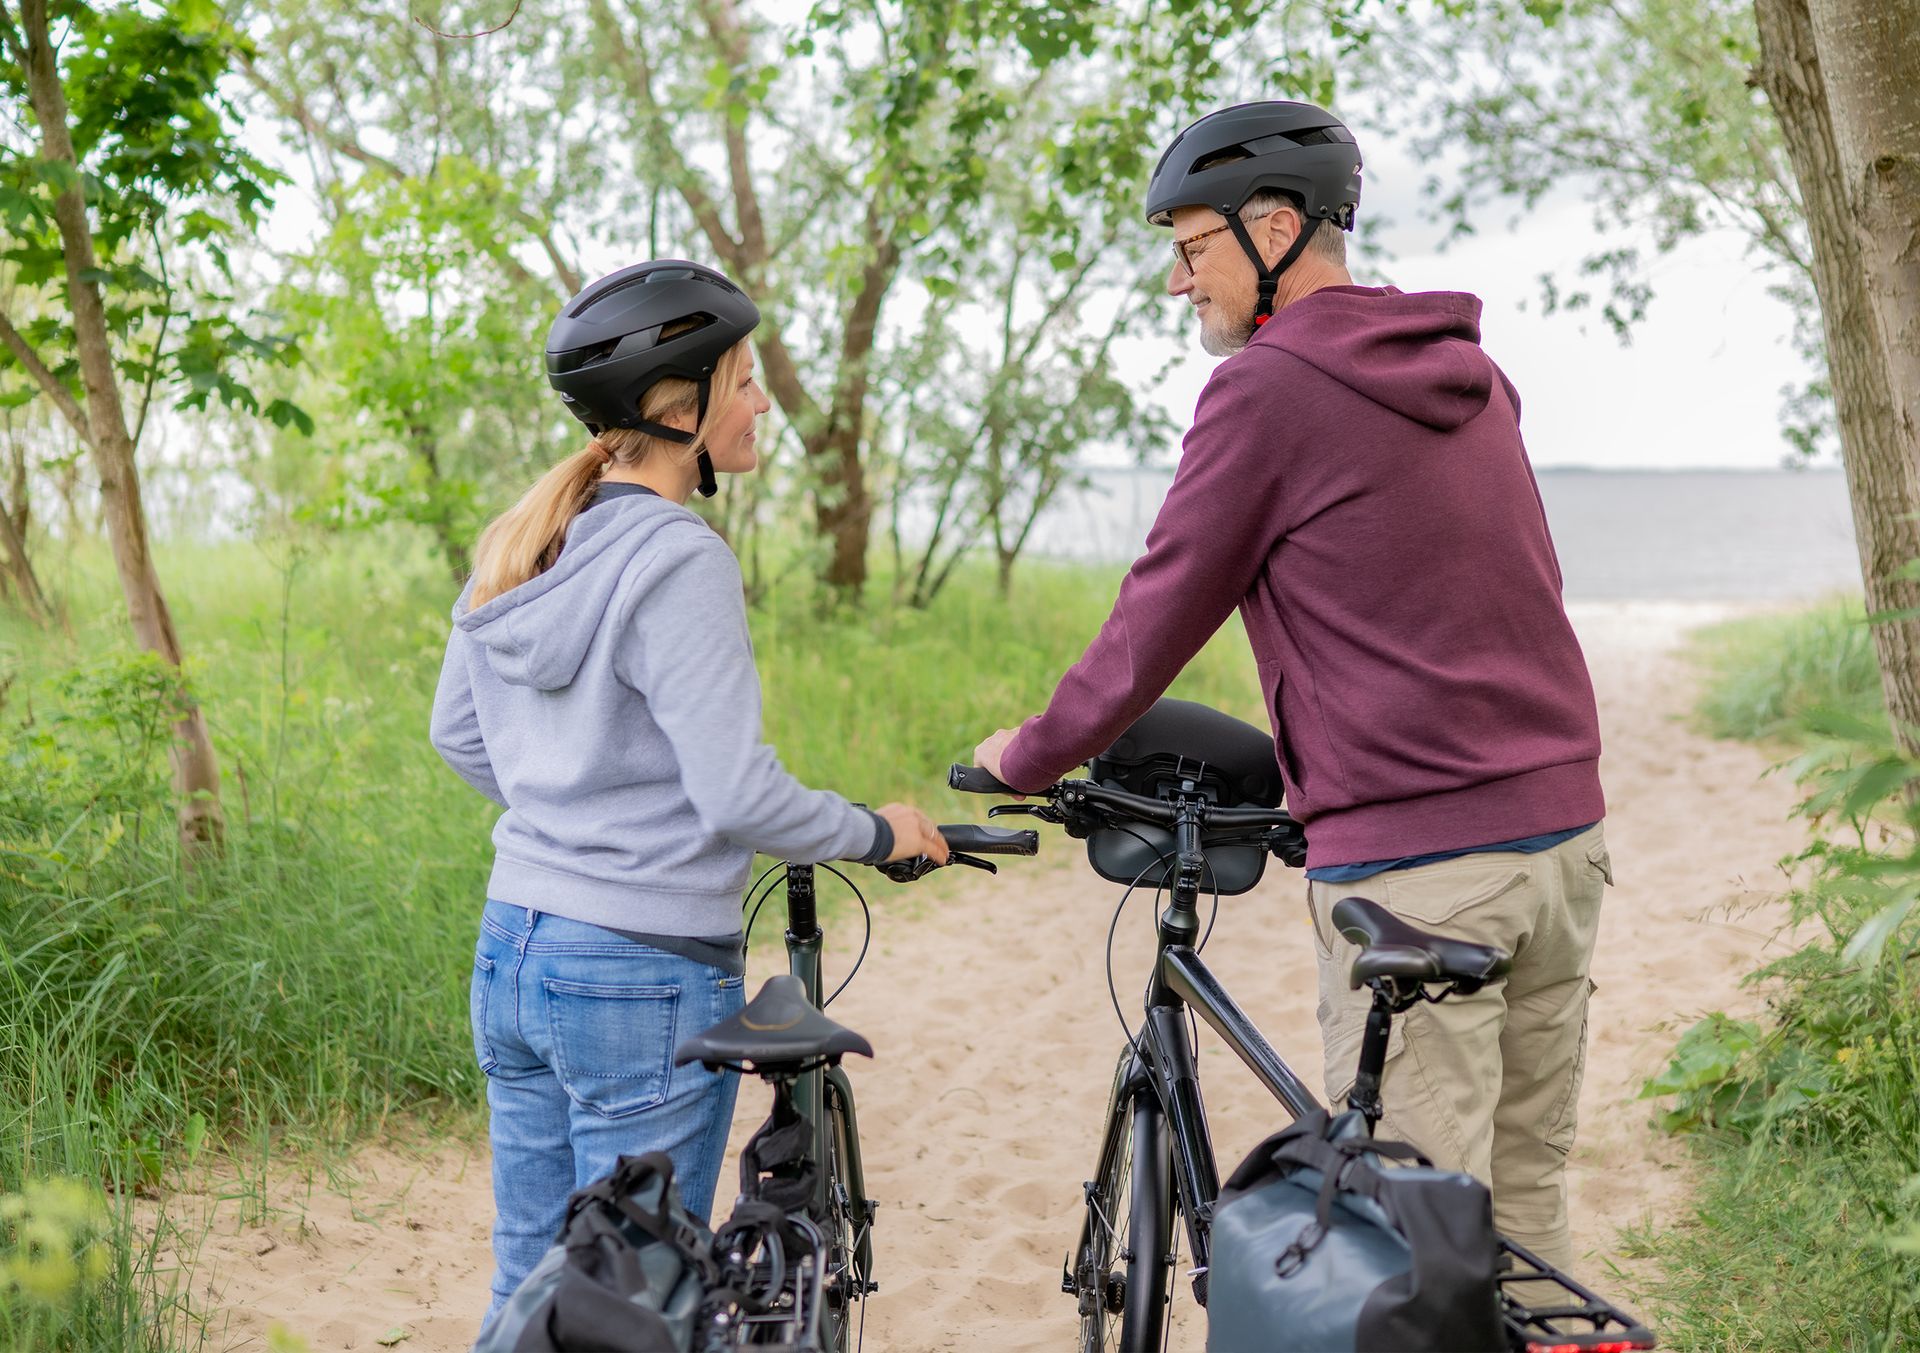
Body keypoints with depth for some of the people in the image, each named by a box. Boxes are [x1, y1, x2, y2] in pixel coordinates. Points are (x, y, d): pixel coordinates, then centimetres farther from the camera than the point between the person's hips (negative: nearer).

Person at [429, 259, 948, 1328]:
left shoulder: (517, 548, 6)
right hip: (649, 975, -8)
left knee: (529, 1289, 18)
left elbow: (459, 736, 16)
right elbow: (738, 795, -20)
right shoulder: (679, 562, -19)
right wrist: (876, 833, -4)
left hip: (511, 958, 8)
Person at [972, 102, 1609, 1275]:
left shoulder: (1267, 388, -9)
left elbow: (1160, 617, -4)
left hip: (1415, 864, -8)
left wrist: (1028, 756, 11)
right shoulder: (1469, 373, 14)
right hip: (1564, 826, 8)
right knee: (1526, 1198, 15)